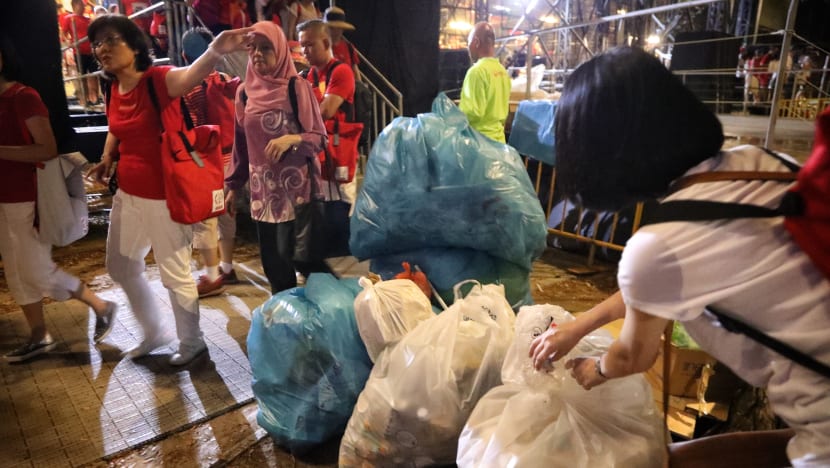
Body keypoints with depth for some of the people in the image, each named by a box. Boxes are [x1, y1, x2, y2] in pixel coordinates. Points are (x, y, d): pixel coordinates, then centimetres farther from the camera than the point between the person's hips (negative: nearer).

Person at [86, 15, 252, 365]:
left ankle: (192, 342, 29)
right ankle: (154, 333, 41)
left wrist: (214, 52, -63)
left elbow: (190, 74, -41)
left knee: (174, 275, 4)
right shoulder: (115, 90, 5)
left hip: (163, 196, -9)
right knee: (120, 266, 20)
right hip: (127, 194, 9)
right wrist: (107, 159, 9)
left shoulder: (158, 79, -17)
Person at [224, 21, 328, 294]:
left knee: (294, 255, -6)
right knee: (271, 258, 7)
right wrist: (233, 186, 13)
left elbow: (320, 138, -7)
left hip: (295, 184, -4)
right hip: (262, 186, 5)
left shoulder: (297, 87, -6)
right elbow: (241, 144, 13)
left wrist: (292, 139, -26)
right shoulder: (244, 92, 7)